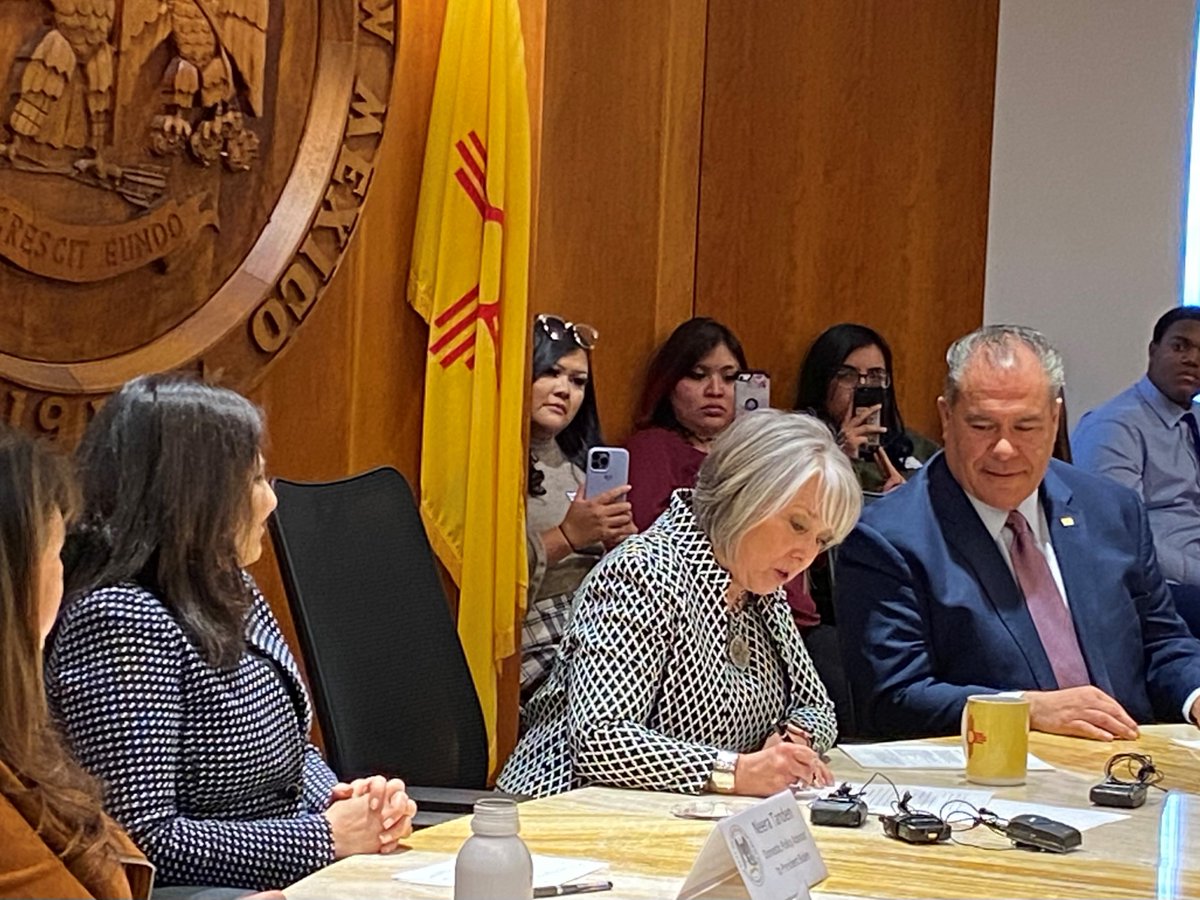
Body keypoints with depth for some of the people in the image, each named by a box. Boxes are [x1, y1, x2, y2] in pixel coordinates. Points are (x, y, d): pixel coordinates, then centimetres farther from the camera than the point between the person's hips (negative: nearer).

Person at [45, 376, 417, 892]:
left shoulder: (230, 593, 11)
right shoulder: (122, 623, -17)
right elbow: (141, 841, -21)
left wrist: (341, 798, 1)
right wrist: (327, 836, -16)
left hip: (289, 879, 9)